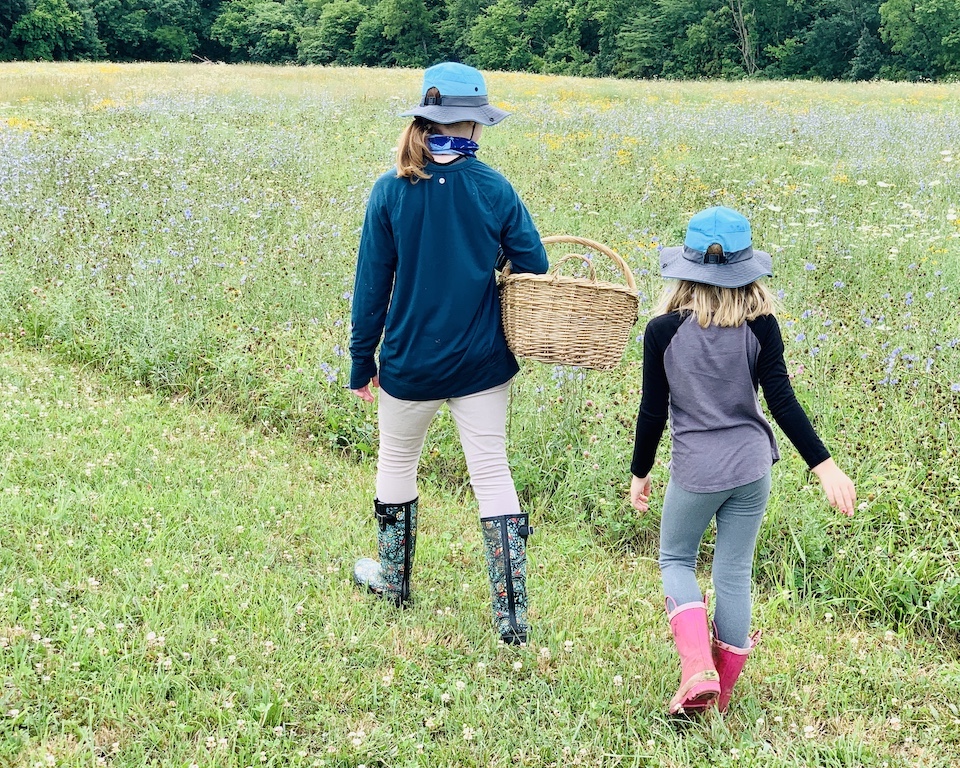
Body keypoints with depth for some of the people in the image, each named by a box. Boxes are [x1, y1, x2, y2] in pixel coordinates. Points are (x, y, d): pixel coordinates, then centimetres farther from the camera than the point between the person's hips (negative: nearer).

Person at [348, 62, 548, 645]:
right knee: (492, 474, 4)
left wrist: (362, 360, 5)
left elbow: (373, 282, -4)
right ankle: (512, 616, 3)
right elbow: (534, 272, -5)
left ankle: (394, 580, 39)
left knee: (397, 464, 21)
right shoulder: (496, 190, -8)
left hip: (409, 362, 0)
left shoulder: (391, 191, -8)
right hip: (482, 362, 0)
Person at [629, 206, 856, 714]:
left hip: (694, 471, -2)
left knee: (675, 559, 19)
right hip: (751, 468, 2)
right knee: (734, 574, 12)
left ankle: (697, 670, 0)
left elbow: (653, 413, -6)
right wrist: (824, 466, -3)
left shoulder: (663, 331, -11)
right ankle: (719, 696, 23)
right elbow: (782, 404, -9)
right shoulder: (761, 327, -8)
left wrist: (640, 472, 8)